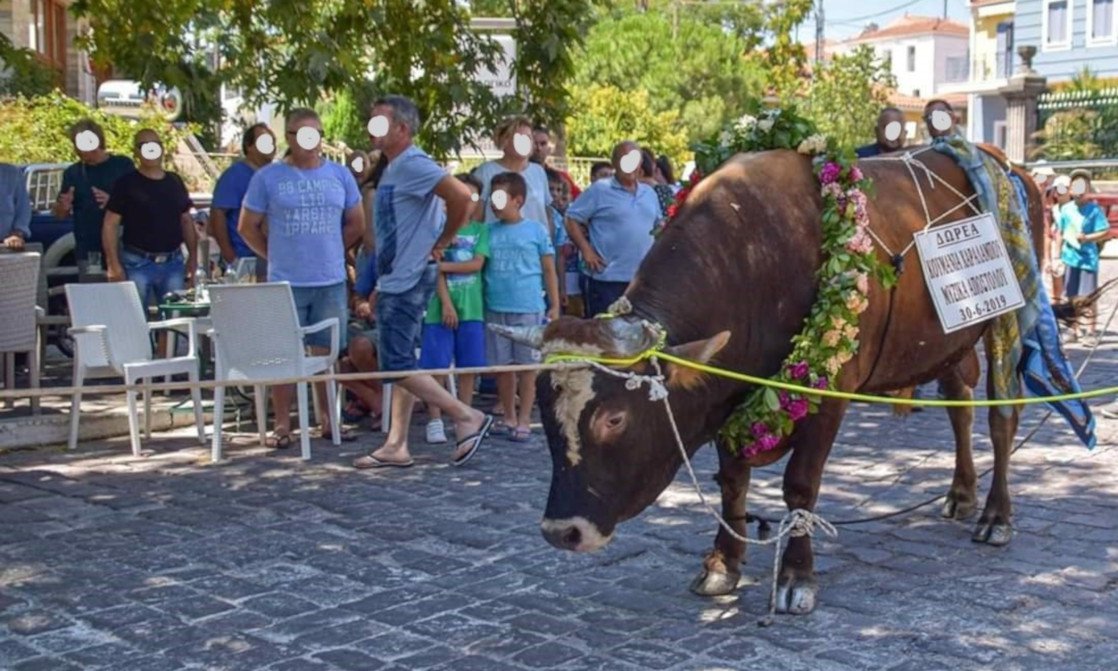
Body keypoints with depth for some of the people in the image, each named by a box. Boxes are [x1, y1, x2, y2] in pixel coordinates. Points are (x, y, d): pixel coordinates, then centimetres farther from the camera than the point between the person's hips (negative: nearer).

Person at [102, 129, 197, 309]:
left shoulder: (175, 182, 12)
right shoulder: (127, 184, -2)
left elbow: (186, 221, 18)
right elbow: (110, 225, -5)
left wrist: (193, 255, 8)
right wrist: (114, 265, -12)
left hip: (173, 262, 4)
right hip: (137, 263, -4)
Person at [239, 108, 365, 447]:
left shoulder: (339, 175, 8)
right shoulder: (268, 177, 1)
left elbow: (356, 223, 17)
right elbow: (247, 227, 6)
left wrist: (331, 251, 12)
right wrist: (276, 254, 4)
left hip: (331, 281, 2)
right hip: (285, 282, -2)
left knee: (327, 353, 7)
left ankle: (328, 420, 17)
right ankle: (282, 424, 8)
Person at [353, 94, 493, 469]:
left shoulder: (413, 165, -15)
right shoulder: (395, 168, 16)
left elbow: (462, 197, -28)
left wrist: (441, 243, -17)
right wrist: (381, 283, 16)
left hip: (407, 281, -10)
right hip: (397, 280, 10)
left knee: (397, 364, -11)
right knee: (400, 365, 11)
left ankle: (467, 418, -5)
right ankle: (396, 446, 16)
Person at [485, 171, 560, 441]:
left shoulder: (536, 230, 1)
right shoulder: (489, 232, 8)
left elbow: (549, 270, 4)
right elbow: (479, 266, 10)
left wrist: (555, 306, 2)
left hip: (528, 308, -3)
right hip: (495, 309, 3)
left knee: (527, 366, 2)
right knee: (502, 366, 9)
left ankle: (524, 420, 9)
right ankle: (509, 417, 21)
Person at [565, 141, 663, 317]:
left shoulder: (649, 193, 15)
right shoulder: (600, 190, -3)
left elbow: (659, 223, 28)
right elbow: (572, 219, -5)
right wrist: (586, 250, -11)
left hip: (645, 279, 6)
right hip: (608, 278, -6)